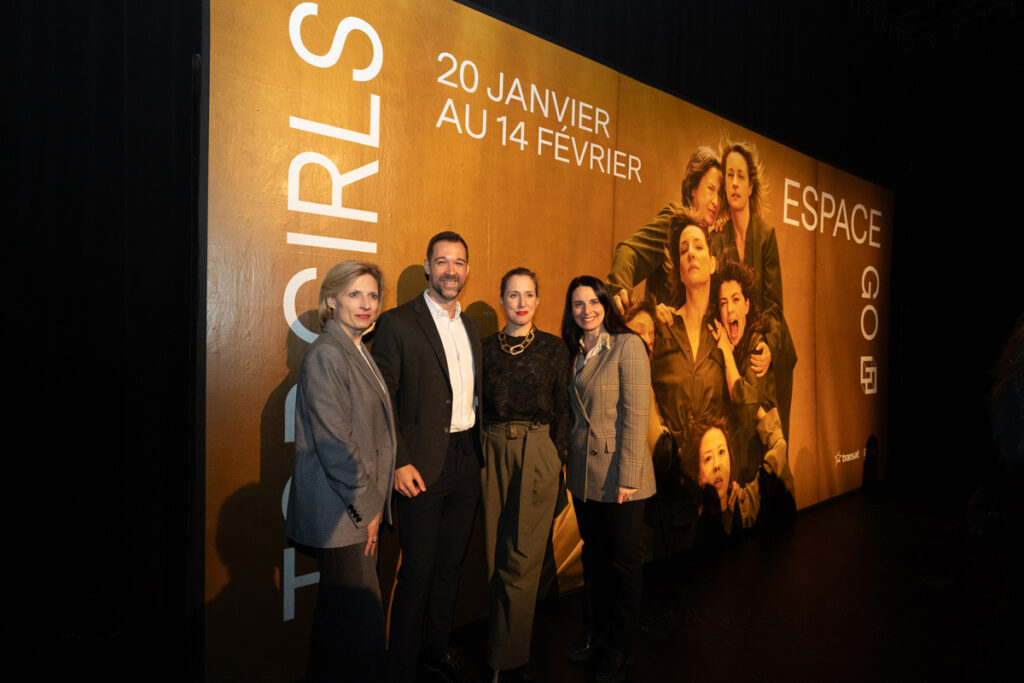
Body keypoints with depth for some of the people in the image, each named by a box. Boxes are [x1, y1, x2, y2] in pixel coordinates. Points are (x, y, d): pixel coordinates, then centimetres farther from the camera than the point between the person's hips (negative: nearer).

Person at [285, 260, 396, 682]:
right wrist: (367, 506, -12)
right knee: (363, 620, -2)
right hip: (342, 513, -9)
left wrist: (374, 501, 11)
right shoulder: (325, 354, -14)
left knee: (340, 615, 20)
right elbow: (334, 442, -19)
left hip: (362, 508, 9)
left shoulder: (358, 353, 12)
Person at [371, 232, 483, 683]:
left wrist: (479, 450, 9)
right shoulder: (398, 323, -8)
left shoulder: (470, 326, 12)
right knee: (417, 571, 4)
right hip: (423, 467, -6)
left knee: (450, 566, 18)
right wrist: (399, 463, -16)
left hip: (467, 463, 6)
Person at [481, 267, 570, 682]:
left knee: (521, 559, 0)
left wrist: (556, 458, -3)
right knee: (496, 556, 10)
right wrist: (481, 456, 2)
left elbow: (561, 410, 3)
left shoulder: (553, 348, 2)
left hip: (538, 453, -2)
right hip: (495, 453, 3)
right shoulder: (486, 348, 7)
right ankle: (508, 648, 30)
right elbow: (478, 406, 8)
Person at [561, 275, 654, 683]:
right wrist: (567, 462, 7)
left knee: (623, 559, 10)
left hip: (618, 474, -6)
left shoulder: (627, 345, -13)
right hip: (583, 474, 6)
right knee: (593, 554, 19)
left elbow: (635, 414, -16)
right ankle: (593, 633, 38)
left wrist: (628, 477, -18)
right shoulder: (574, 352, 7)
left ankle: (619, 649, 28)